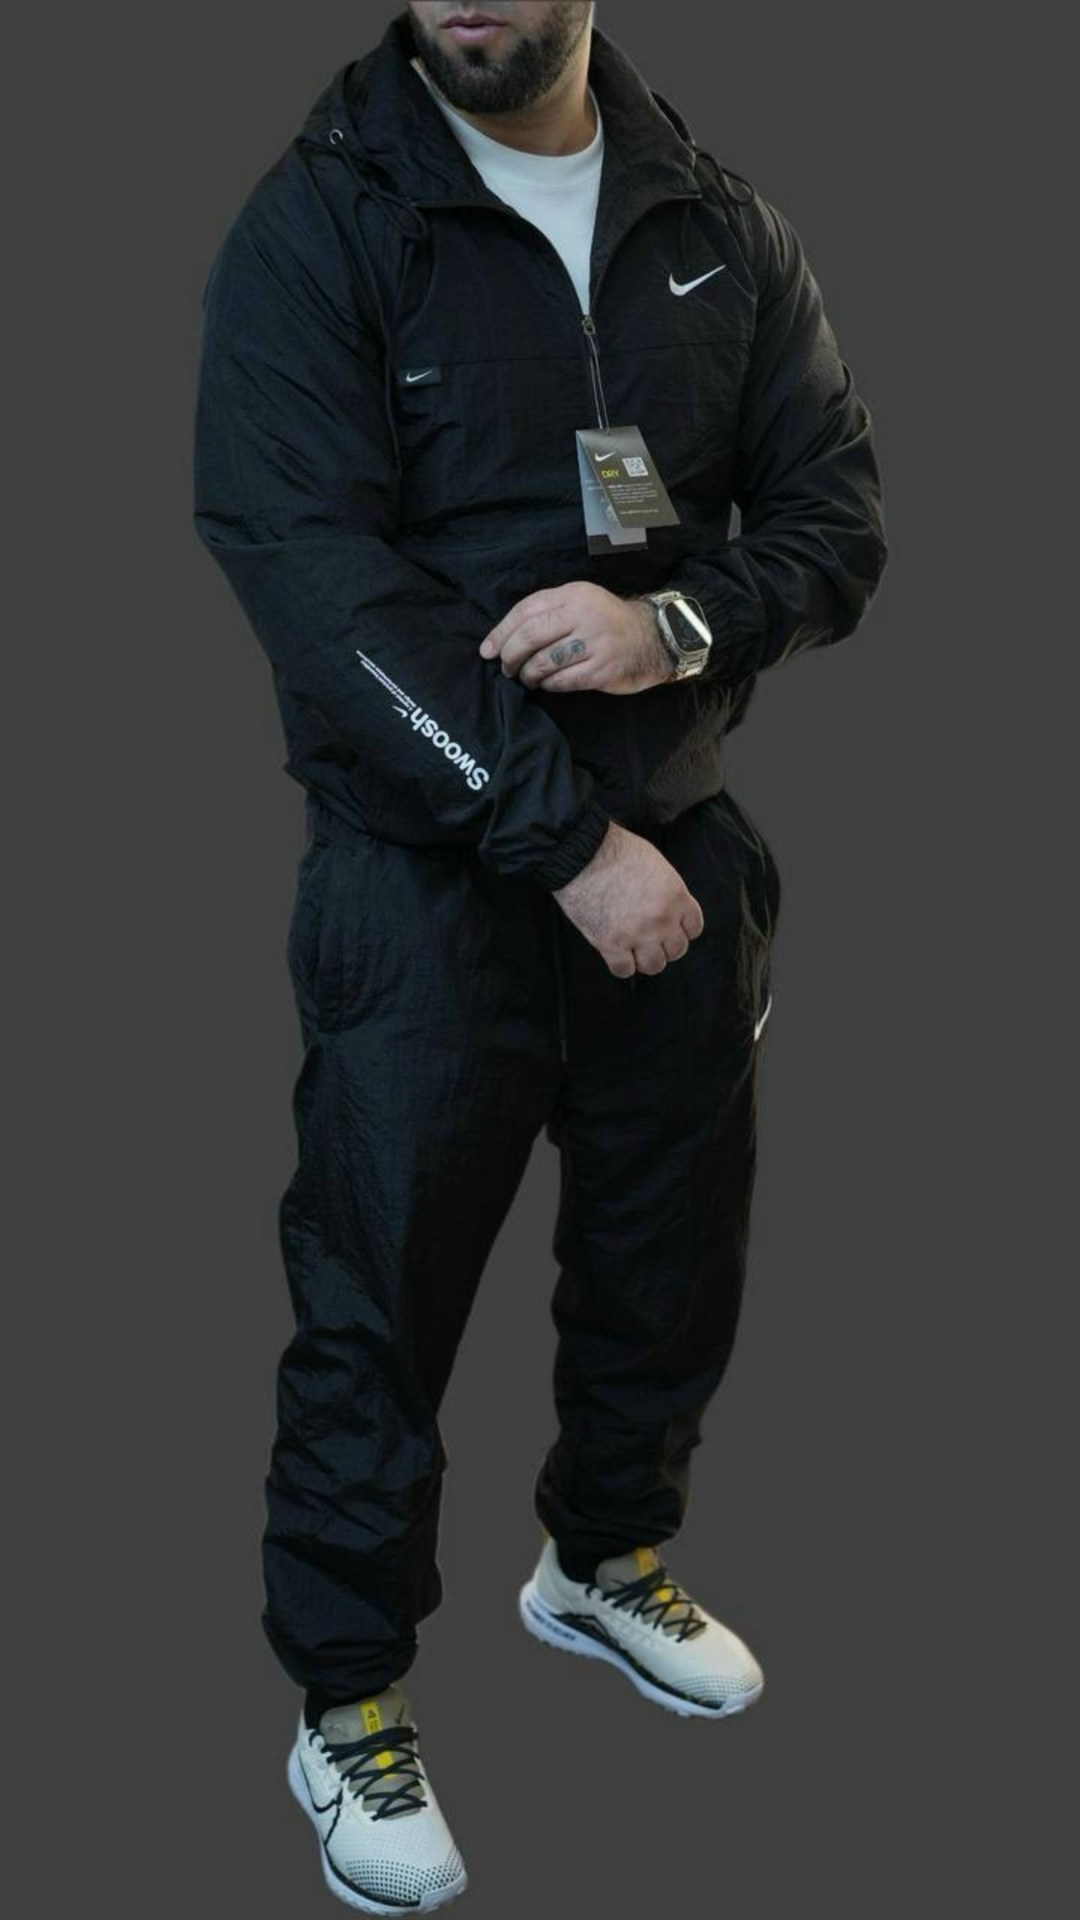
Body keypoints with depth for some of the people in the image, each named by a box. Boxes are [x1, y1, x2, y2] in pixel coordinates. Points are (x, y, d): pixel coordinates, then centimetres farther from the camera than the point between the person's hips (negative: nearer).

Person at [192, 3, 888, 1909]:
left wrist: (676, 621, -20)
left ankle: (606, 1556, 46)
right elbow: (318, 583, -19)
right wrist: (569, 841, -21)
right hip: (427, 876, -4)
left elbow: (839, 517, 3)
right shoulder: (317, 226, -11)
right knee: (382, 1299, 5)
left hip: (679, 840, 5)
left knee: (672, 1245, 20)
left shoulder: (722, 227, 2)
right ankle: (346, 1706, 25)